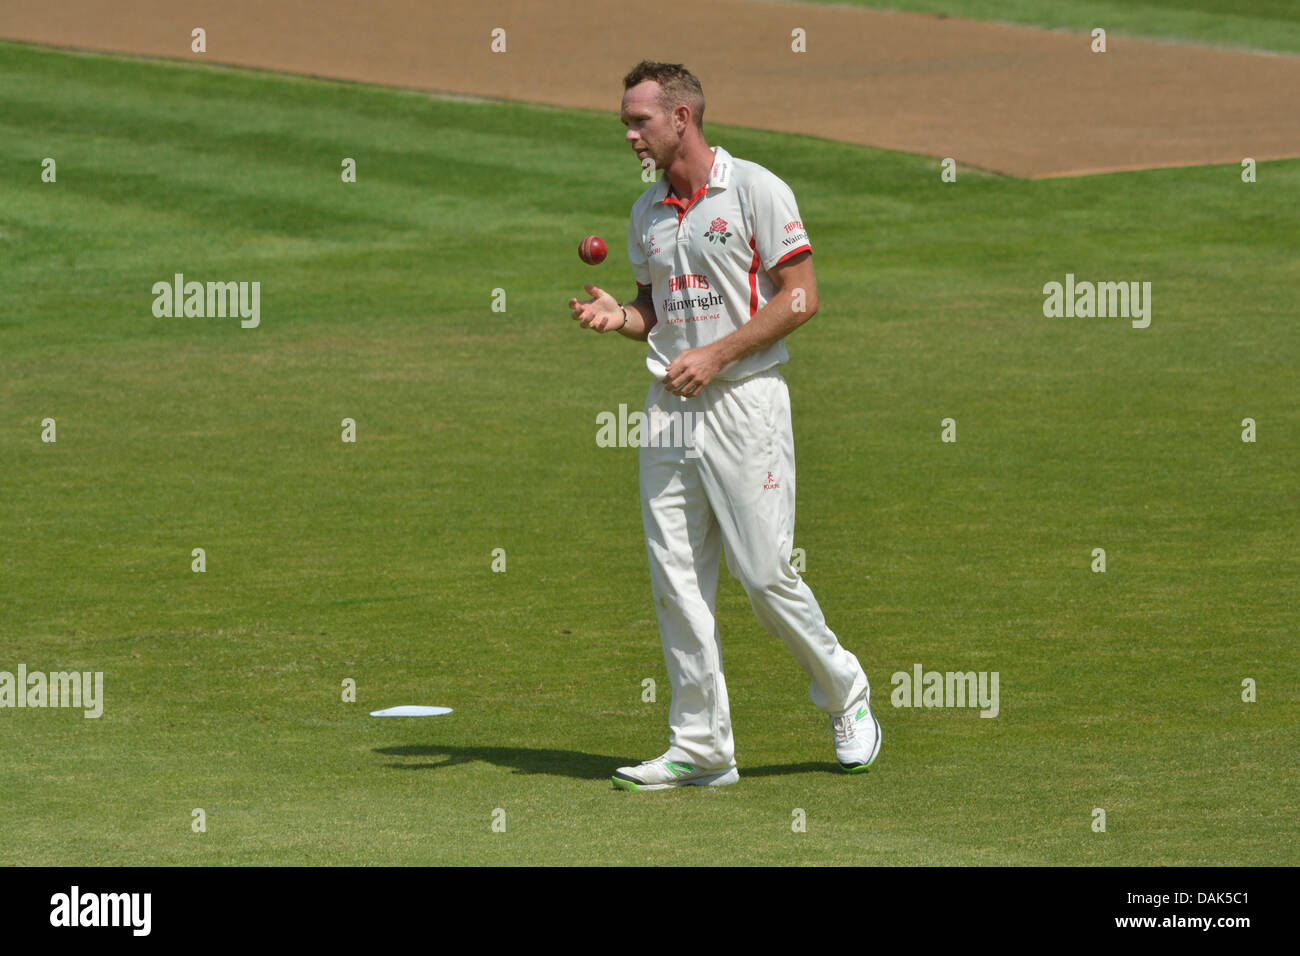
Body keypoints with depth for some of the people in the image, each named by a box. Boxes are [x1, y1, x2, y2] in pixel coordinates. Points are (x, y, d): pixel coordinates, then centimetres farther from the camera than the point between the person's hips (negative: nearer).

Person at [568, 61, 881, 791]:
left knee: (765, 573, -8)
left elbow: (801, 297, -10)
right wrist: (616, 316, 1)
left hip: (744, 401, -6)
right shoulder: (646, 213, 14)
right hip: (669, 410, 6)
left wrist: (716, 354, -16)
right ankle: (701, 746, 5)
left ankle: (844, 693, 15)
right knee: (677, 584, 1)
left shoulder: (754, 190, -6)